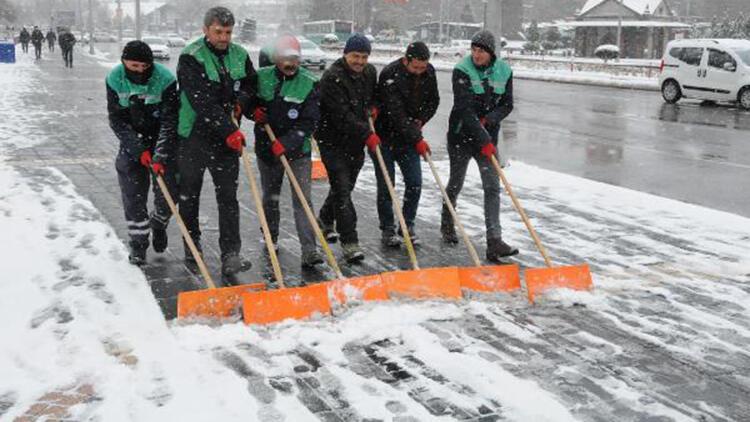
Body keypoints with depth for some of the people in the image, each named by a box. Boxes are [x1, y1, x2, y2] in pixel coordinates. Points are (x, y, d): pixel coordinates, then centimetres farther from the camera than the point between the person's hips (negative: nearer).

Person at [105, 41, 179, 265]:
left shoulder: (165, 79, -22)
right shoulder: (115, 79, -14)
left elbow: (169, 121, -22)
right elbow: (117, 120, -10)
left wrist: (160, 156, -30)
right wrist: (139, 149, -19)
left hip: (163, 140, -1)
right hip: (132, 141, 1)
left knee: (168, 193, -2)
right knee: (133, 196, -3)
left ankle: (159, 224, 31)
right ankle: (138, 243, 12)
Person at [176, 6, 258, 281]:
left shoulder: (239, 55, 4)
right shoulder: (190, 58, -14)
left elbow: (252, 84, 18)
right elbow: (202, 102, -24)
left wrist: (242, 102, -5)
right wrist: (229, 130, -29)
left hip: (228, 137, 4)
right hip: (195, 135, -3)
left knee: (228, 197, -2)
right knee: (189, 194, 10)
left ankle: (230, 256, -3)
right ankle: (192, 246, 29)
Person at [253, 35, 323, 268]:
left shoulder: (309, 83, -9)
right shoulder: (261, 77, -1)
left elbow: (309, 122, -13)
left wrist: (287, 142, -22)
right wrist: (254, 110, -7)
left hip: (298, 150, -3)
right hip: (266, 148, 3)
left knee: (303, 199, -9)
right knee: (270, 196, 17)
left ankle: (309, 251, -11)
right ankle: (270, 238, 38)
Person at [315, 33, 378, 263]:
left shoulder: (370, 72, 5)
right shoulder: (332, 77, -20)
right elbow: (341, 115, -24)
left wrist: (371, 108, 8)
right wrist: (366, 134, -24)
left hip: (356, 141, 7)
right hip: (333, 141, -7)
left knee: (345, 185, 18)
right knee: (342, 188, -10)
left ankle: (325, 220, 43)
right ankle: (349, 241, -8)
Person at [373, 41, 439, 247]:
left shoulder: (429, 72, -4)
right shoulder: (390, 75, -24)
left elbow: (433, 101, 12)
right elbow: (396, 114, -29)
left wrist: (420, 121, -5)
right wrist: (417, 139, -32)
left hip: (409, 135, 5)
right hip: (384, 135, -5)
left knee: (414, 183, 1)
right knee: (386, 184, 0)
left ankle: (408, 226, 15)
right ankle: (388, 229, 12)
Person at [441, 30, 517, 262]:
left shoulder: (504, 71, -3)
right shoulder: (462, 71, -15)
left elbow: (507, 105, 4)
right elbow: (465, 109, -24)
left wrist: (488, 120, -16)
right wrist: (484, 140, -31)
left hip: (488, 136, 3)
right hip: (461, 134, -3)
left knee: (492, 187, -6)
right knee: (456, 183, 12)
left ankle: (494, 242, -9)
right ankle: (447, 225, 38)